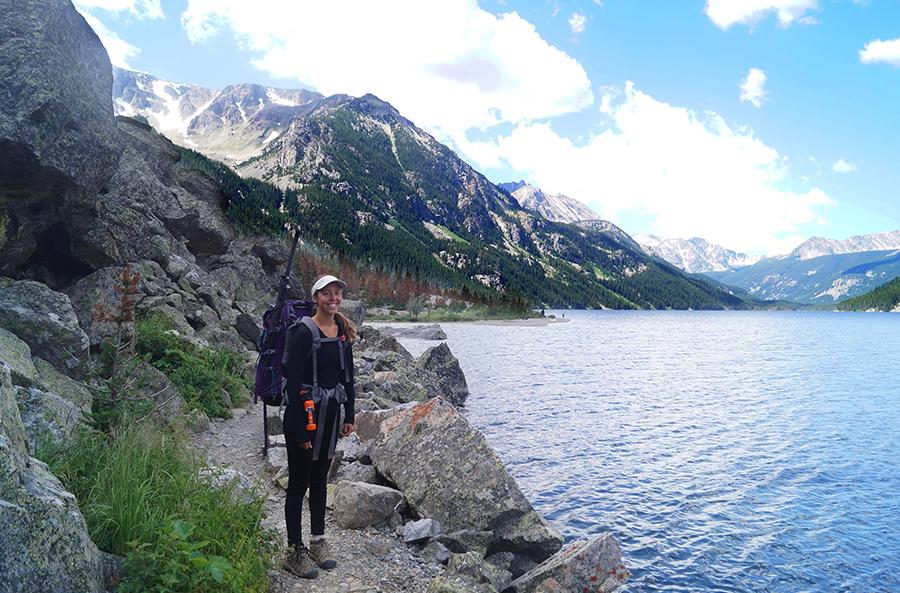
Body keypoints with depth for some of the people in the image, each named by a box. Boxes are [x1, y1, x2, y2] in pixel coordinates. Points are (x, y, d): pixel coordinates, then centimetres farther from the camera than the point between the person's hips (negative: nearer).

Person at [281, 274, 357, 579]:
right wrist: (299, 428, -18)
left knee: (320, 479, 17)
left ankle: (318, 542, 30)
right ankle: (294, 551, 17)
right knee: (299, 483, 3)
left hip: (330, 413, 7)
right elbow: (293, 380, -17)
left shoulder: (343, 331, 6)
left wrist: (349, 415, 9)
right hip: (304, 413, -6)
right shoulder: (305, 332, -16)